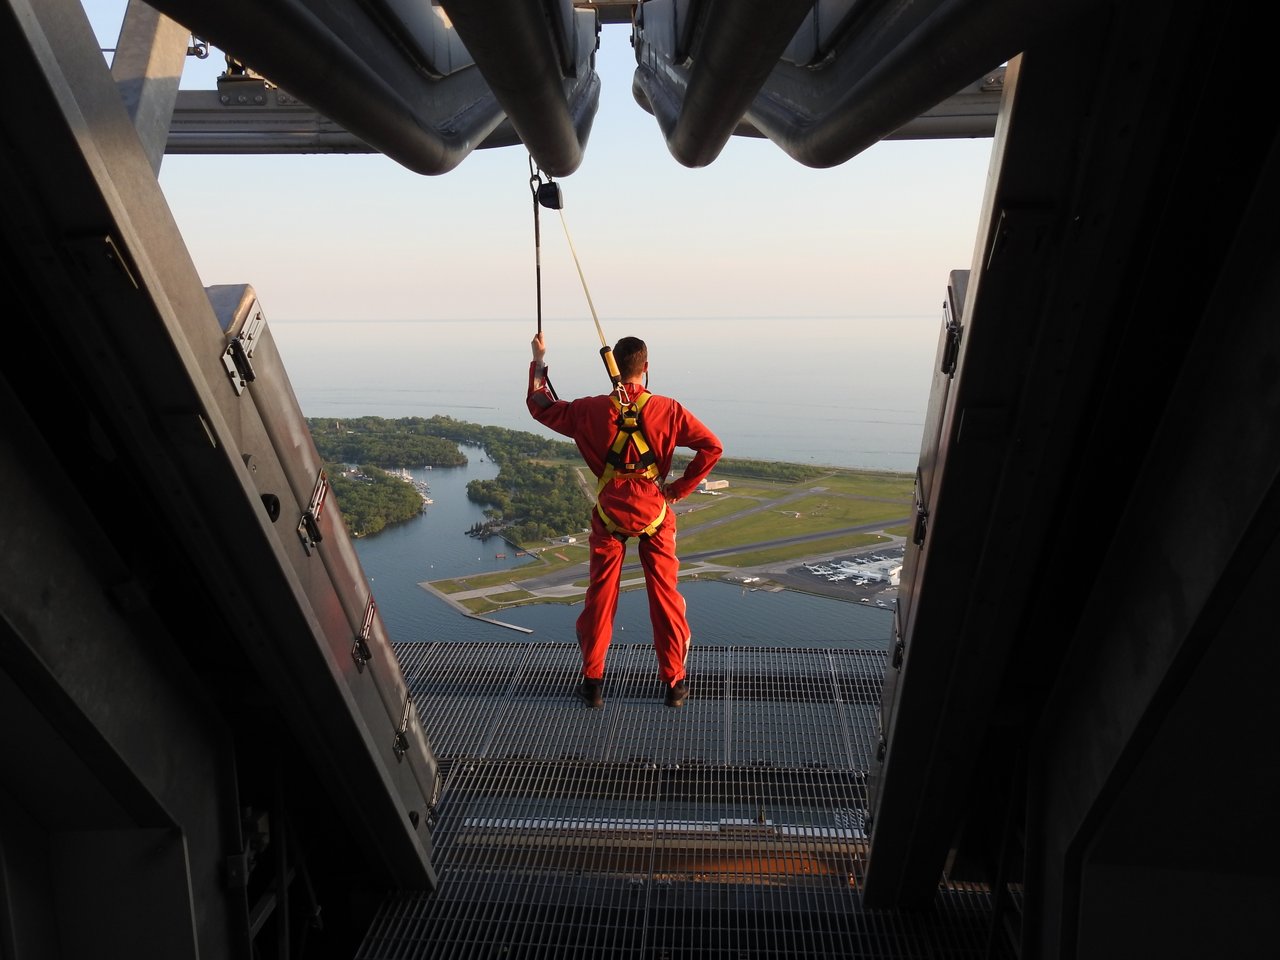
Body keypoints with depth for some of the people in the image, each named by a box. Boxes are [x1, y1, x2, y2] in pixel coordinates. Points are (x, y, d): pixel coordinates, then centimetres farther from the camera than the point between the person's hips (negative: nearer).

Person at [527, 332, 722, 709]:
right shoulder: (666, 409, -9)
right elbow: (711, 447, -10)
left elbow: (541, 407, 7)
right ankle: (674, 682, 19)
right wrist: (680, 488, -4)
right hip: (654, 512, 0)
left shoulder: (592, 410, -7)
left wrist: (539, 360, 18)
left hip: (610, 513, 1)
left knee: (600, 597, 12)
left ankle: (593, 682, 20)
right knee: (665, 596, 10)